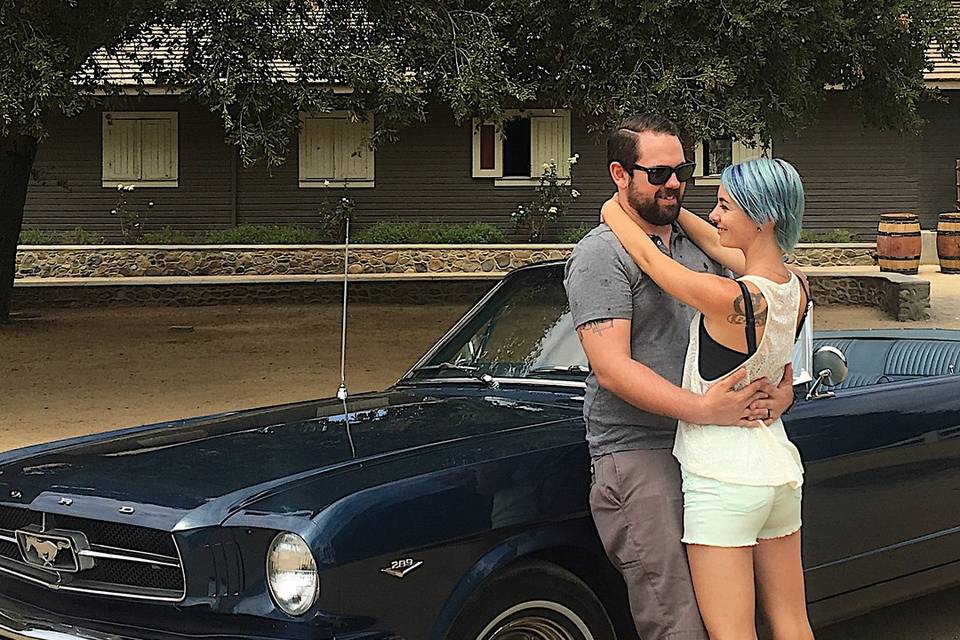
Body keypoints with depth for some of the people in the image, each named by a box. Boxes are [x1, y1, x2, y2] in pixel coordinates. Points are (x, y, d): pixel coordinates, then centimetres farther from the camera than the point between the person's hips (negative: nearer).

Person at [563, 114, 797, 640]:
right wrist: (704, 409, -25)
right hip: (637, 454, -7)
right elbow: (612, 370, -16)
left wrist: (781, 387, -3)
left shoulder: (698, 245, 17)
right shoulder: (600, 255, -6)